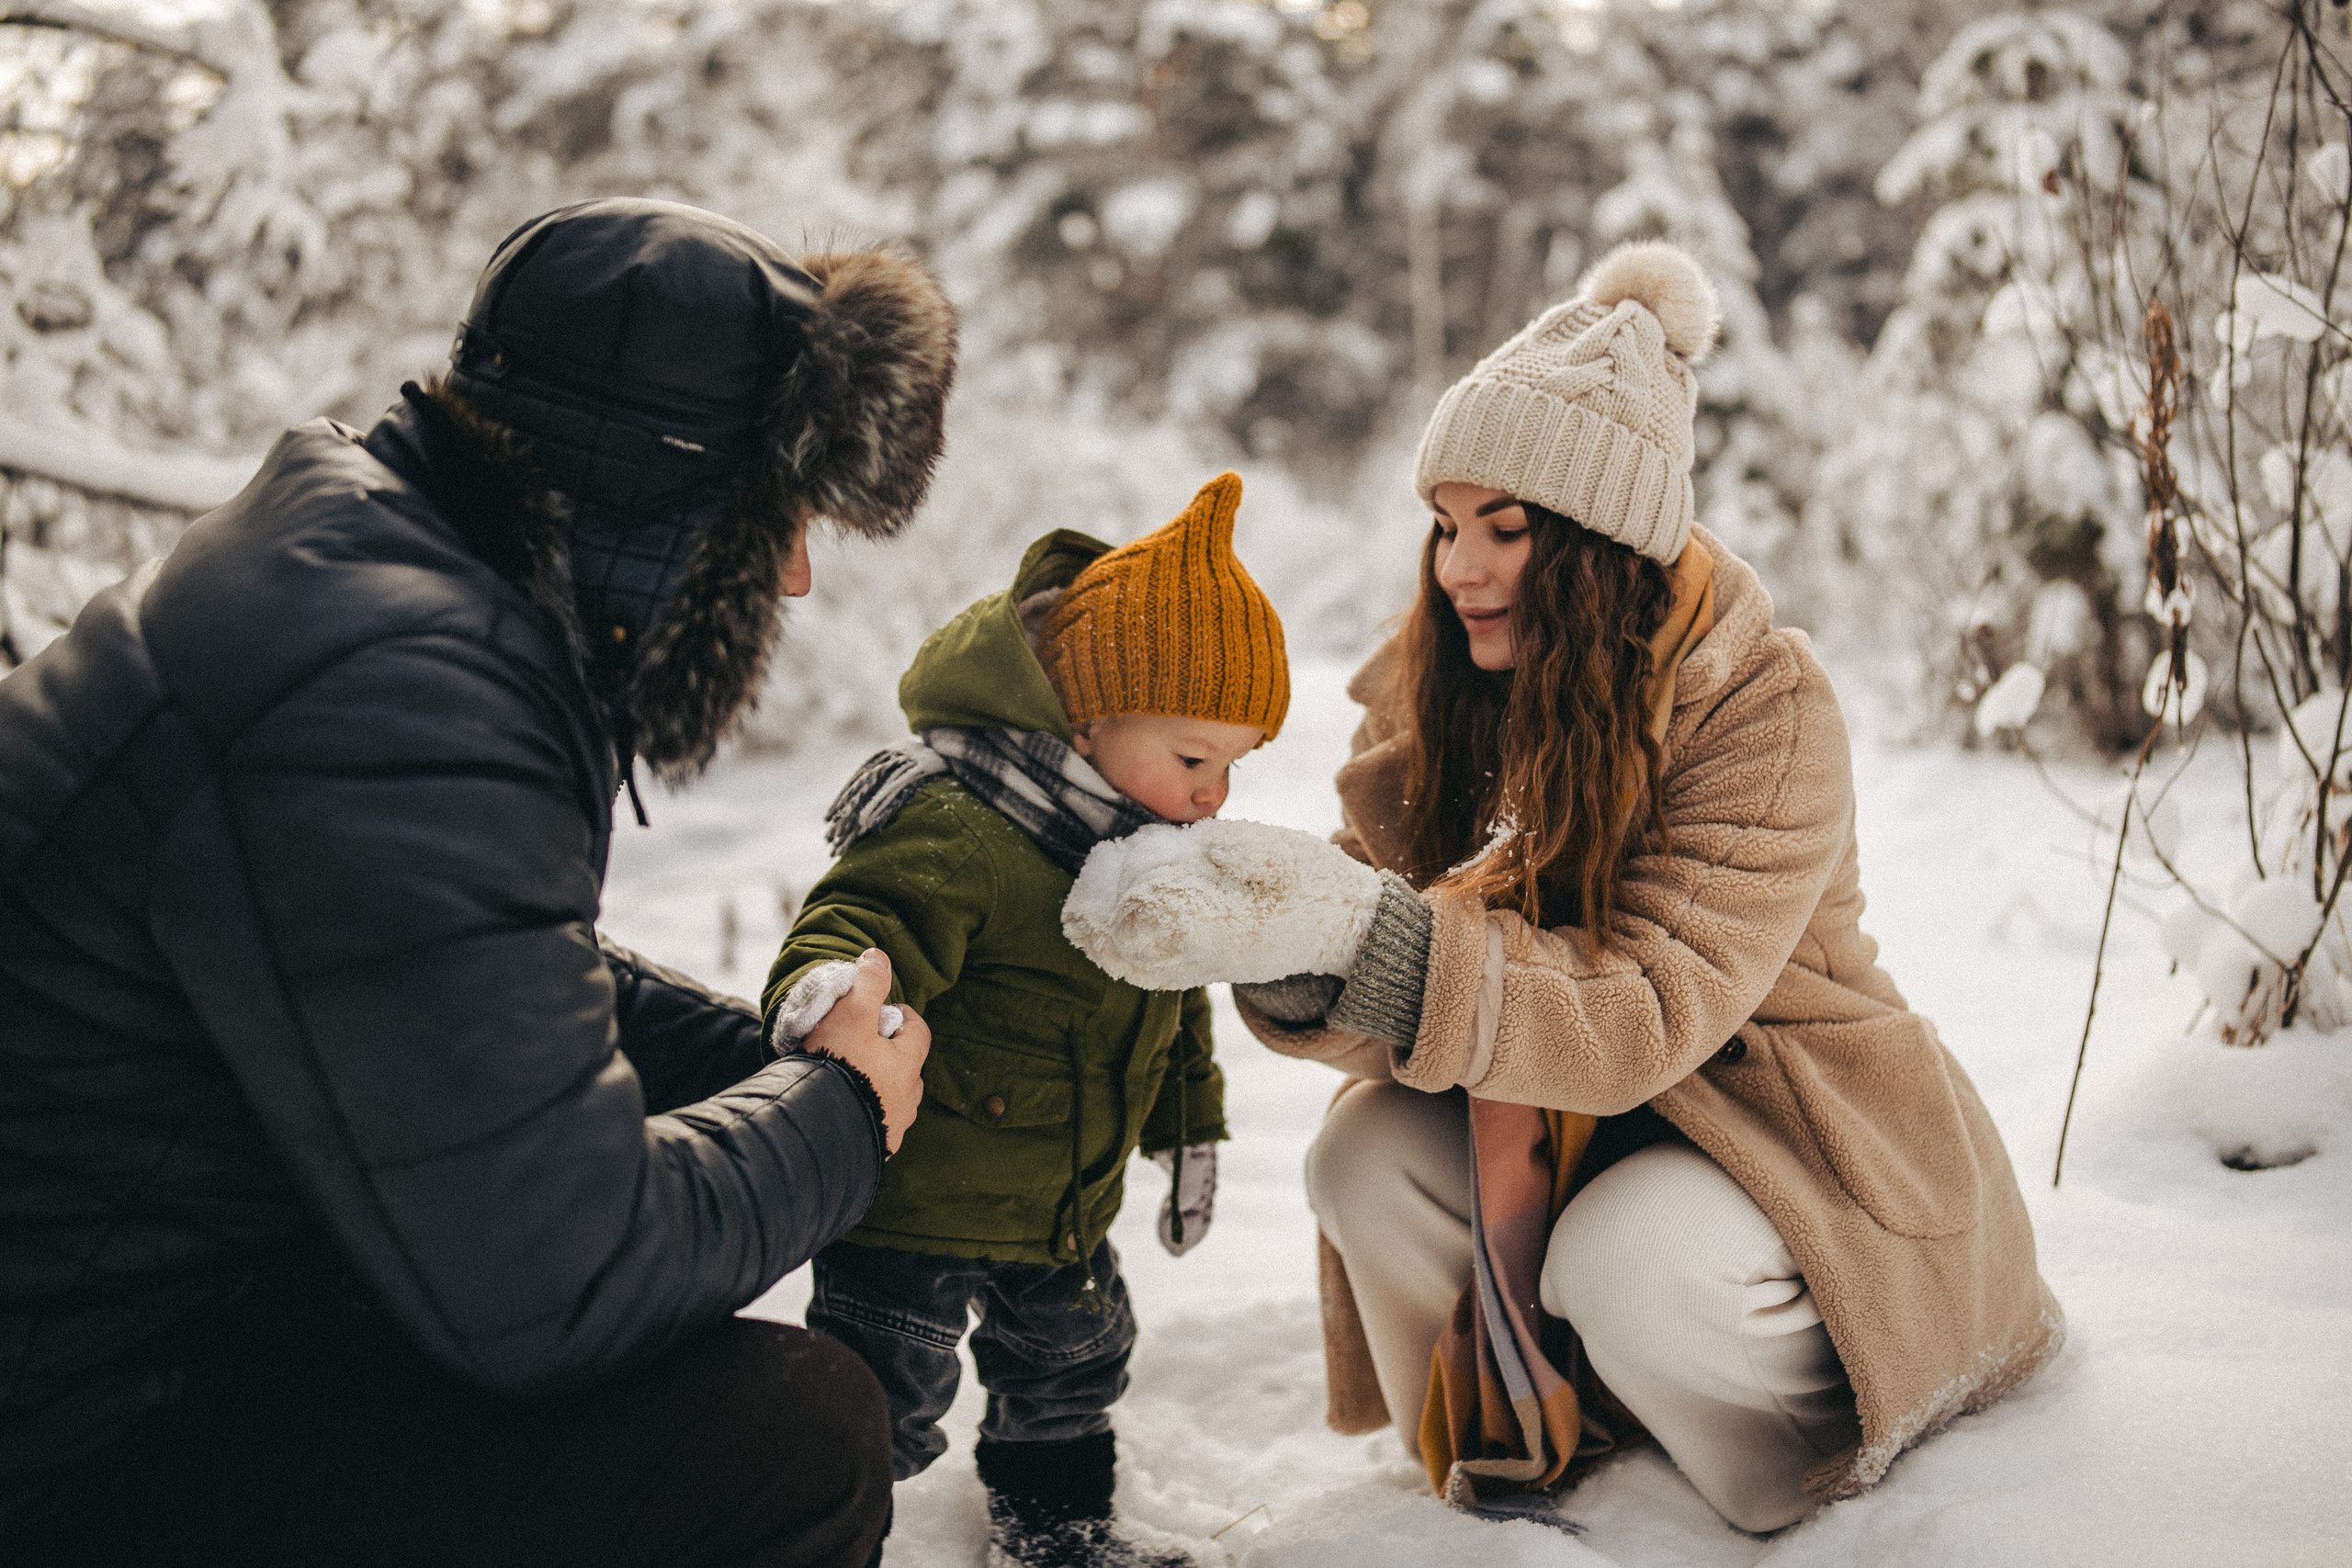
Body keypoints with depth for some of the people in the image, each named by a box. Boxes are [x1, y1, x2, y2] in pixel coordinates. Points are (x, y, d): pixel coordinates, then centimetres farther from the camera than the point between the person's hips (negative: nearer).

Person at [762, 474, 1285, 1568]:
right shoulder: (962, 829, -26)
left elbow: (1174, 1005, 16)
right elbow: (864, 919, -34)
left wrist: (1190, 1133, 22)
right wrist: (830, 987, -57)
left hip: (1064, 1209, 9)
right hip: (915, 1198, -8)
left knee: (1075, 1356, 25)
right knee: (884, 1398, -2)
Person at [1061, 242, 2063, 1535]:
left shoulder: (1764, 709, -24)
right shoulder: (1440, 696, -7)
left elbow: (1647, 1014, -33)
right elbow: (1391, 1000, -14)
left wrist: (1364, 929, -45)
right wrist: (1280, 944, -38)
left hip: (1792, 1118, -4)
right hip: (1566, 1112, 5)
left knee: (1627, 1264, -31)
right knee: (1364, 1166, -20)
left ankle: (1822, 1420, 3)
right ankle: (1539, 1409, 6)